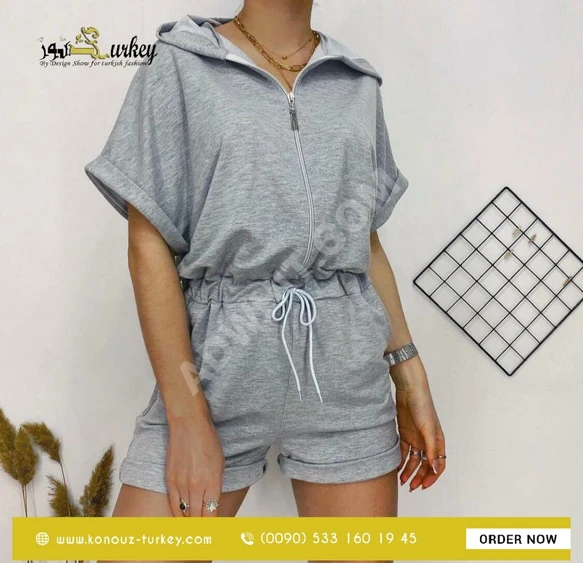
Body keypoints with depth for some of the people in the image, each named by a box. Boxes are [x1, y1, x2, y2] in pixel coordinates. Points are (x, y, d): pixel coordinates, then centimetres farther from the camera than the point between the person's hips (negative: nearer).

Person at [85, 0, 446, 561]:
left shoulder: (359, 84, 12)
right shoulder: (180, 66, 1)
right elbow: (148, 245, -4)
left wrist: (410, 378, 11)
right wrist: (187, 416, -11)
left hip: (347, 372, 4)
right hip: (218, 363, -3)